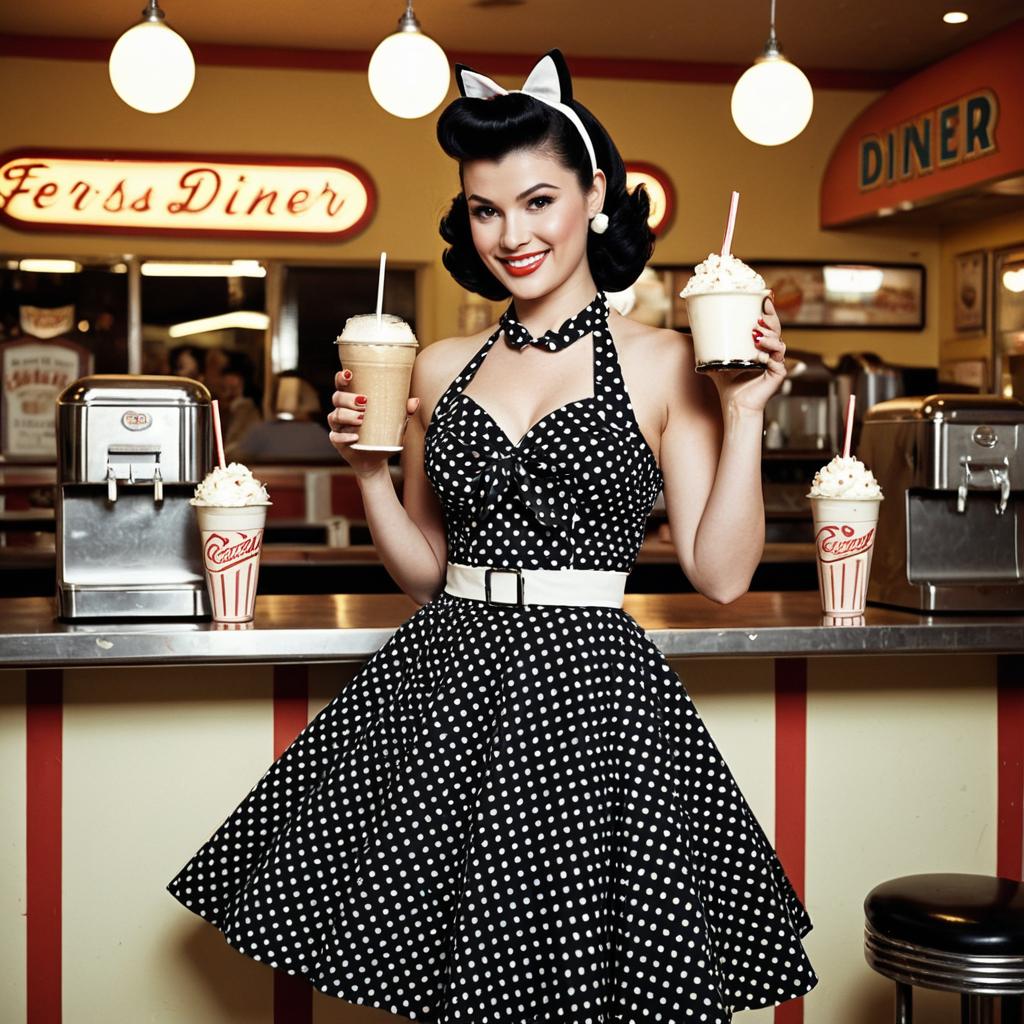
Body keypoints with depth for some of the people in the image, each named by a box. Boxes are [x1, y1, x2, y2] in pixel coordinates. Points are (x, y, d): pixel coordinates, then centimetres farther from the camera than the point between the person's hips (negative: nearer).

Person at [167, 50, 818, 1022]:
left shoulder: (662, 363, 0)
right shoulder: (440, 368, 10)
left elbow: (721, 573, -4)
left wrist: (742, 412, -11)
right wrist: (368, 468, 1)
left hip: (588, 693, -3)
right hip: (439, 687, 4)